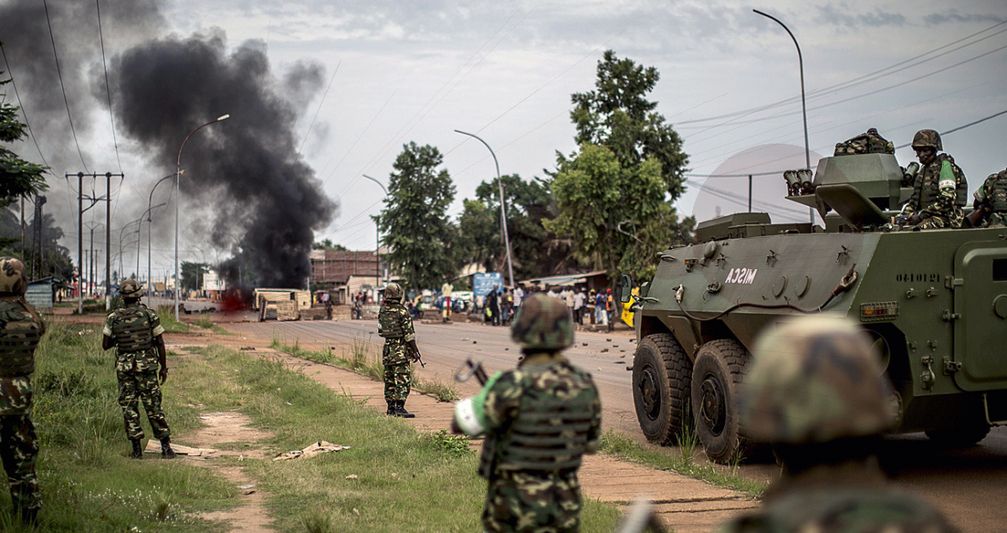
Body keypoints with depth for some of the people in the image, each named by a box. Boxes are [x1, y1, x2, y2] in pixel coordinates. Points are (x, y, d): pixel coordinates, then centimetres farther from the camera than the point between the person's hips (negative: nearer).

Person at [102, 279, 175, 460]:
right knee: (153, 406, 3)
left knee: (129, 407, 7)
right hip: (147, 366, -1)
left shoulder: (113, 318, -1)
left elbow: (105, 345, 3)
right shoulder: (150, 315, -4)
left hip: (124, 367, 1)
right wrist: (164, 367, 7)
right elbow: (160, 343, -2)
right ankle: (166, 447, 3)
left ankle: (136, 450, 4)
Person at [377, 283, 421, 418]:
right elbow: (408, 333, -14)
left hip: (387, 349, 7)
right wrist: (415, 350, -6)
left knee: (389, 380, 13)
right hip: (401, 350, -7)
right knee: (403, 380, -6)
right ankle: (399, 408, -13)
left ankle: (391, 408, 17)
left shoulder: (382, 311, 5)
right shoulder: (402, 311, -14)